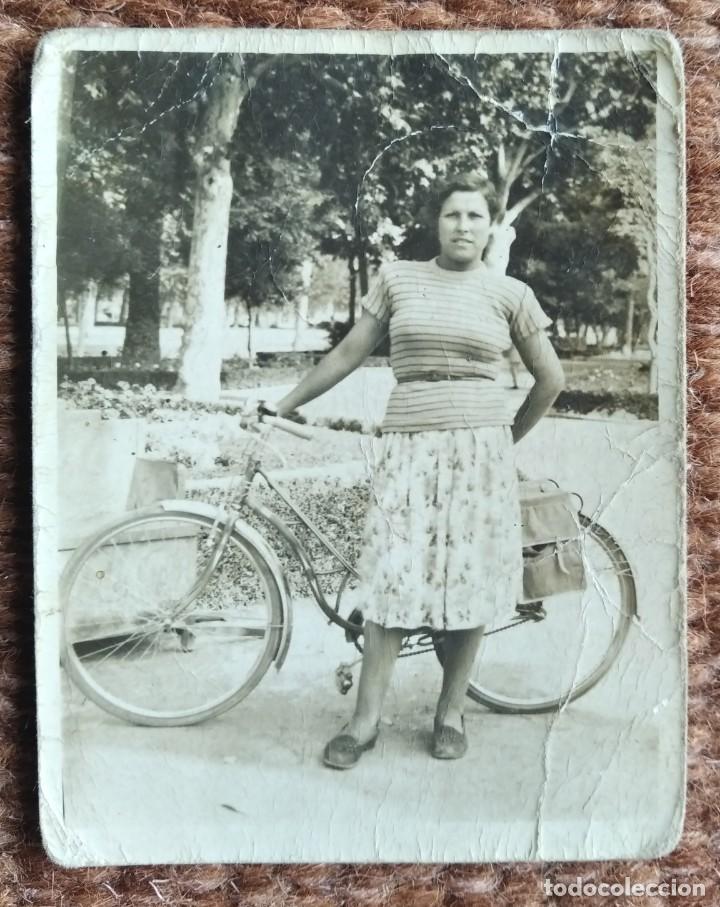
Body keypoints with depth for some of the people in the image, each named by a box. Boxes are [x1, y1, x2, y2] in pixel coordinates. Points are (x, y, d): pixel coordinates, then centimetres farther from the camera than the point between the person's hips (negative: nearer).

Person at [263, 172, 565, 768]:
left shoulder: (511, 293, 6)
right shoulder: (398, 278, 8)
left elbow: (551, 378, 12)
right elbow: (350, 352, 12)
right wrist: (283, 406, 13)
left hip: (479, 449, 0)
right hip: (409, 446, 0)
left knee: (469, 578, 3)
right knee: (392, 579, -3)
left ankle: (451, 713, 19)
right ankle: (366, 720, 8)